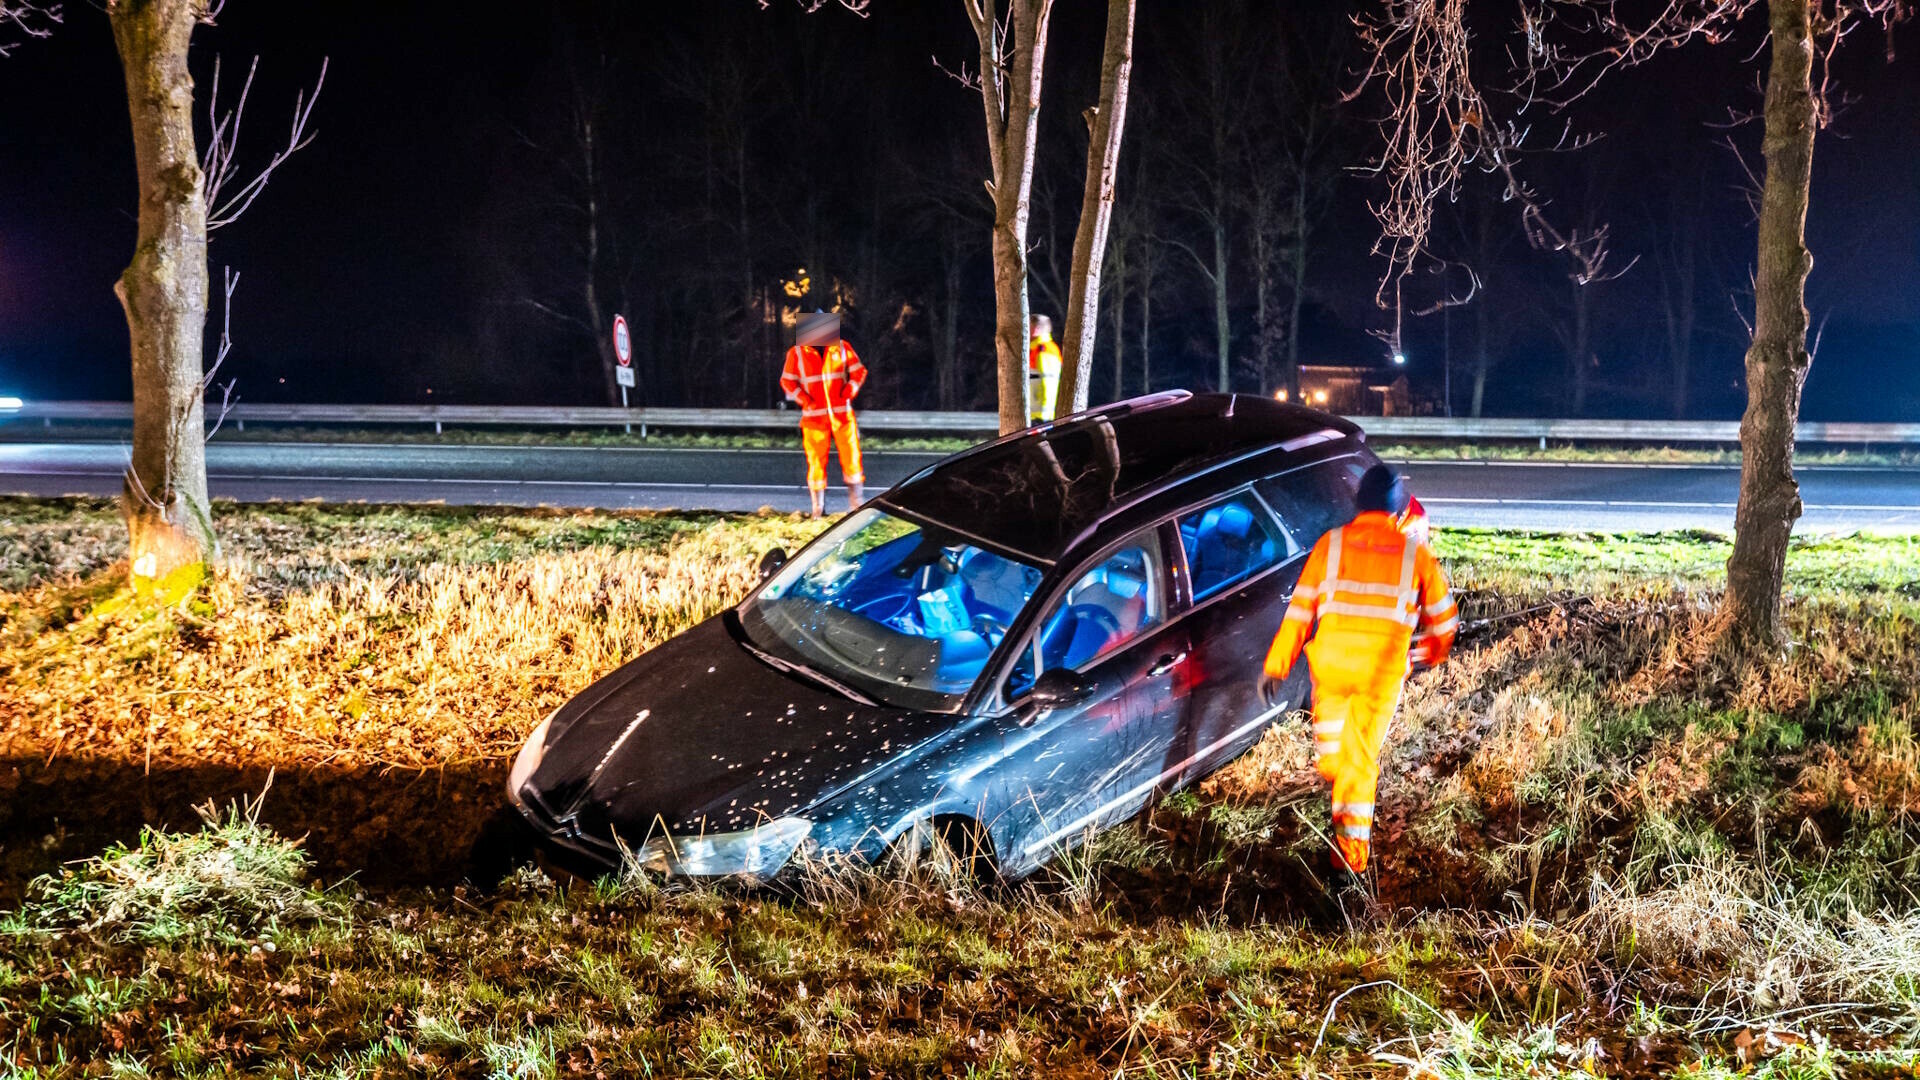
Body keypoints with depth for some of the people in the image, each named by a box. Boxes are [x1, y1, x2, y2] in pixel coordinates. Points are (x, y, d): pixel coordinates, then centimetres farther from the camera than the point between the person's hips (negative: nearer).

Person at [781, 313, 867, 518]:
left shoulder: (842, 347, 3)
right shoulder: (796, 353, -1)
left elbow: (859, 371, 9)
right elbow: (787, 381, 4)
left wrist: (848, 393, -4)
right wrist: (805, 400, -7)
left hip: (842, 414, 1)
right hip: (814, 417, -1)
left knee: (851, 457, 0)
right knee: (816, 462, 0)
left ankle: (855, 504, 11)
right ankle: (818, 509, 10)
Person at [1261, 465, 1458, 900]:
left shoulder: (1331, 544, 4)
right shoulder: (1415, 552, 6)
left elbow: (1300, 609, 1)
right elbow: (1442, 615, 16)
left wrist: (1277, 665, 3)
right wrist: (1433, 652, 36)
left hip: (1332, 658, 0)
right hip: (1384, 667, 0)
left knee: (1330, 751, 24)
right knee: (1361, 759, 6)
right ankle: (1349, 859, 5)